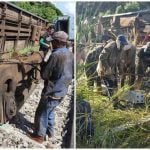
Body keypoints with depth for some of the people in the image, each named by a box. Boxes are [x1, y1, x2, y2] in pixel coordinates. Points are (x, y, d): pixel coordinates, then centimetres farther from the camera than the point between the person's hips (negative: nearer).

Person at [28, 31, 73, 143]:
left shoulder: (56, 55, -24)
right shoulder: (70, 54, 2)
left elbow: (45, 74, -18)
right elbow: (71, 73, 13)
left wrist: (44, 66, 1)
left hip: (52, 91, -8)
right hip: (63, 90, 8)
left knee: (42, 113, 9)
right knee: (50, 111, 26)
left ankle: (39, 135, 21)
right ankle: (50, 131, 38)